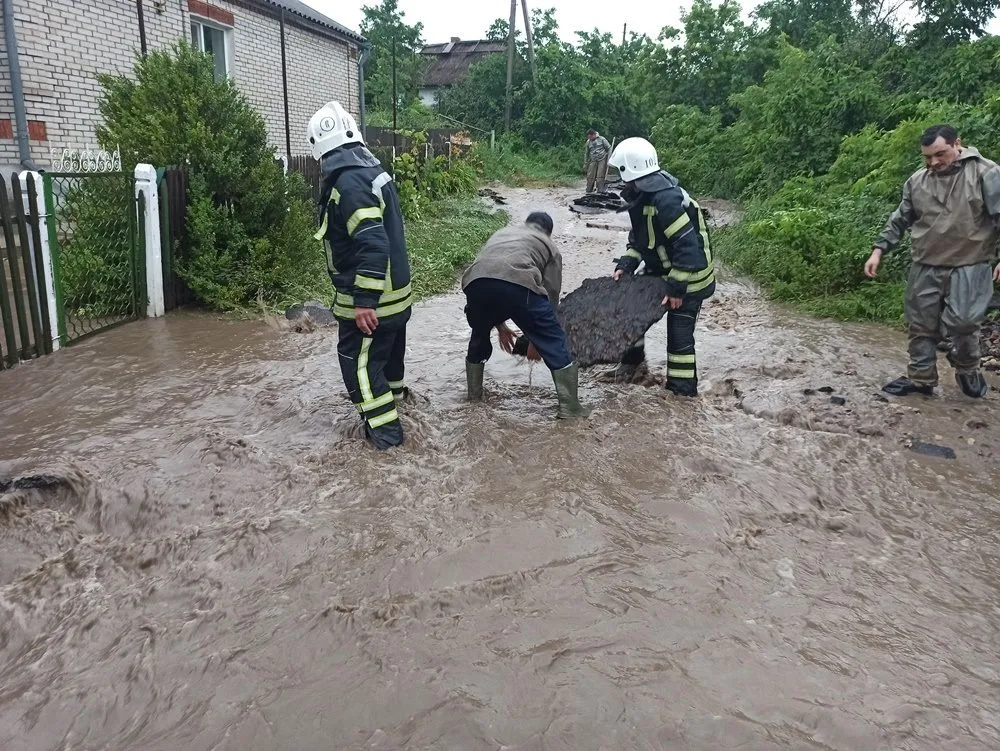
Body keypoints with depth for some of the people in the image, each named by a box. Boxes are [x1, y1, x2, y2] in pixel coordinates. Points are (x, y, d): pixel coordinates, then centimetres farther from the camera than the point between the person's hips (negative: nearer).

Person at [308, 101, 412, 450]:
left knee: (358, 360, 2)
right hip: (395, 290, 9)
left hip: (370, 298, -9)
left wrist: (365, 301, -28)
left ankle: (384, 428, 5)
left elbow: (372, 244, -30)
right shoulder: (372, 170, 8)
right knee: (388, 351, 26)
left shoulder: (349, 182, -23)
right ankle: (392, 399, 46)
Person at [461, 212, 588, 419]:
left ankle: (474, 399, 40)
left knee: (479, 339, 31)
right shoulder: (548, 246, 31)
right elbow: (551, 294, 25)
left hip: (475, 281, 4)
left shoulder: (501, 233, 42)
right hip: (518, 283, -4)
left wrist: (499, 325, 48)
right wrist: (536, 339, 35)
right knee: (554, 342, 13)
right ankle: (570, 407, 12)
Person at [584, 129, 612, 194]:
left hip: (602, 160, -3)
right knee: (590, 177, -3)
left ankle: (600, 191, -8)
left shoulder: (602, 139, 1)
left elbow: (609, 148, 4)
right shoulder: (588, 142, 12)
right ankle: (589, 191, 7)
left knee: (600, 177, -9)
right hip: (593, 161, 3)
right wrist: (585, 164, 17)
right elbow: (586, 154, 20)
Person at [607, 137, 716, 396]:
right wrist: (625, 265, -3)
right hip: (661, 270, 10)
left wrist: (676, 288, -28)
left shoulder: (667, 200, -31)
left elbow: (688, 246, -31)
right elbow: (639, 238, 10)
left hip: (688, 277, -9)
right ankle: (633, 357, 37)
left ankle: (683, 390, 9)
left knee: (679, 333, -4)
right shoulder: (642, 195, -1)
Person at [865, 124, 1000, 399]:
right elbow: (899, 220, 15)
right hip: (925, 268, 4)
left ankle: (967, 370, 19)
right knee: (922, 326, 7)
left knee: (962, 323, -10)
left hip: (969, 267, -4)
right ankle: (921, 379, 20)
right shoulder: (917, 181, 8)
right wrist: (879, 250, 7)